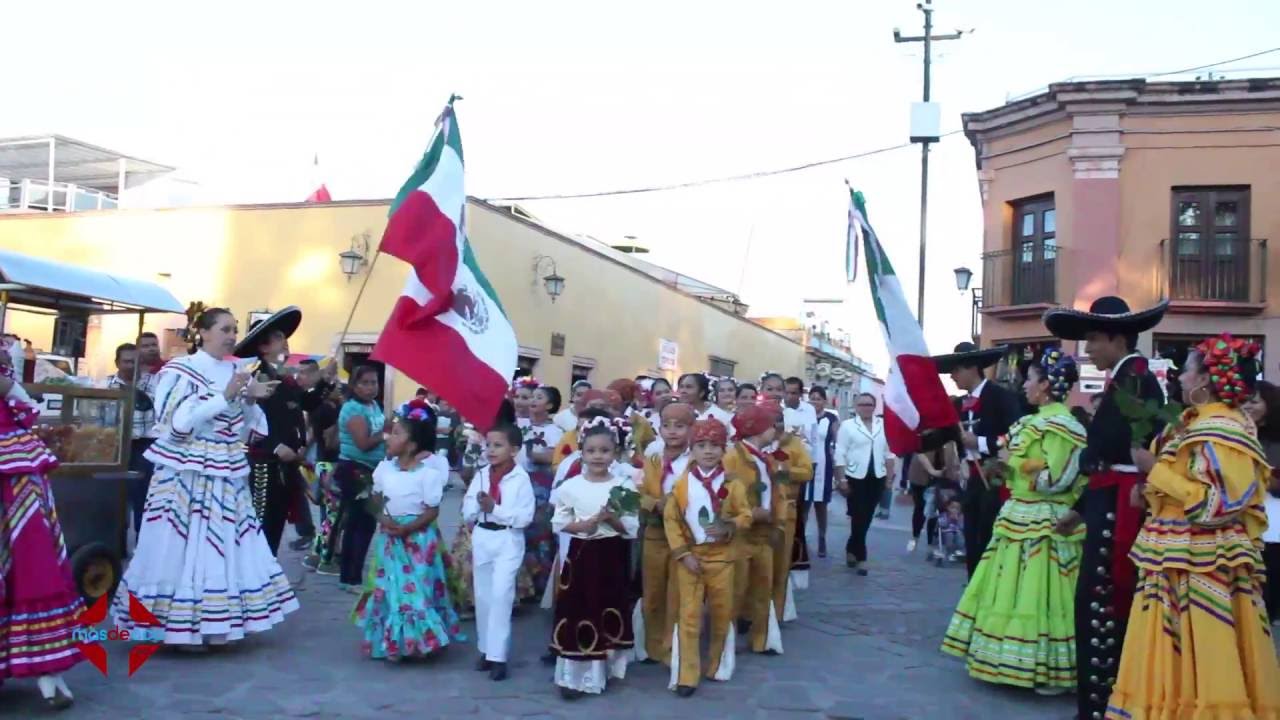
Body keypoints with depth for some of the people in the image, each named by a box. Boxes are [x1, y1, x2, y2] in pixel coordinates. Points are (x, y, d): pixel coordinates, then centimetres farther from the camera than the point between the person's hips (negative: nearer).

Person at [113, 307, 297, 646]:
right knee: (183, 548, -4)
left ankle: (212, 624, 13)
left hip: (227, 476, 6)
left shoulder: (235, 372, 11)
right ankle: (180, 626, 4)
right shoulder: (180, 371, -4)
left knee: (224, 549, 5)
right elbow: (177, 423, -15)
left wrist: (251, 401, -5)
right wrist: (224, 397, -17)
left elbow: (249, 431, 13)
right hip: (186, 476, -5)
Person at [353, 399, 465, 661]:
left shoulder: (428, 472, -14)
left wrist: (407, 528, -20)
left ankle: (416, 641, 14)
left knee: (416, 590, -2)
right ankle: (390, 640, 25)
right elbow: (377, 499, 13)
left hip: (417, 538, -5)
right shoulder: (385, 467, 2)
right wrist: (383, 518, -5)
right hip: (389, 536, 5)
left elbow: (432, 511, -12)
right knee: (388, 588, 10)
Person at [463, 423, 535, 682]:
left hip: (508, 541, -5)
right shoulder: (481, 475, 4)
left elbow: (525, 517, -16)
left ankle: (498, 656, -4)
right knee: (482, 596, 12)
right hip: (481, 538, 5)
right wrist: (478, 505, -16)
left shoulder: (521, 478, -10)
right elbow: (467, 513, 5)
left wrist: (495, 509, -22)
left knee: (500, 595, -12)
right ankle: (486, 650, 26)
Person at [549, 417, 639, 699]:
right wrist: (581, 525, -14)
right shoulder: (571, 486, -3)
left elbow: (633, 528, -3)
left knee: (609, 613, 10)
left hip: (612, 558, 1)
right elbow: (558, 522, 2)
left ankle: (603, 670, 27)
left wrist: (612, 520, -20)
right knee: (577, 612, -1)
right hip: (580, 556, -1)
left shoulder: (624, 485, -3)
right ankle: (574, 676, 9)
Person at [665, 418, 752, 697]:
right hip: (689, 557, -1)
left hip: (721, 557, 1)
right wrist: (682, 553, -11)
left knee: (722, 612, 12)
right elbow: (670, 519, -5)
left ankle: (718, 665, 31)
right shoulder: (682, 483, -5)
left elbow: (745, 515, -2)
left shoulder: (732, 483, -4)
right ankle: (687, 675, 6)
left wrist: (728, 528, -22)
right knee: (689, 615, 0)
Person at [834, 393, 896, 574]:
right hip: (855, 477, -3)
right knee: (858, 517, -3)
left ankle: (851, 549, 28)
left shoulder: (884, 425, 5)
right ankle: (860, 557, 6)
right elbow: (840, 455, -5)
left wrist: (890, 477, 6)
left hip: (877, 477, 3)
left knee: (866, 517, 10)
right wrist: (841, 479, -9)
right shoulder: (847, 425, -3)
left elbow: (889, 452, 8)